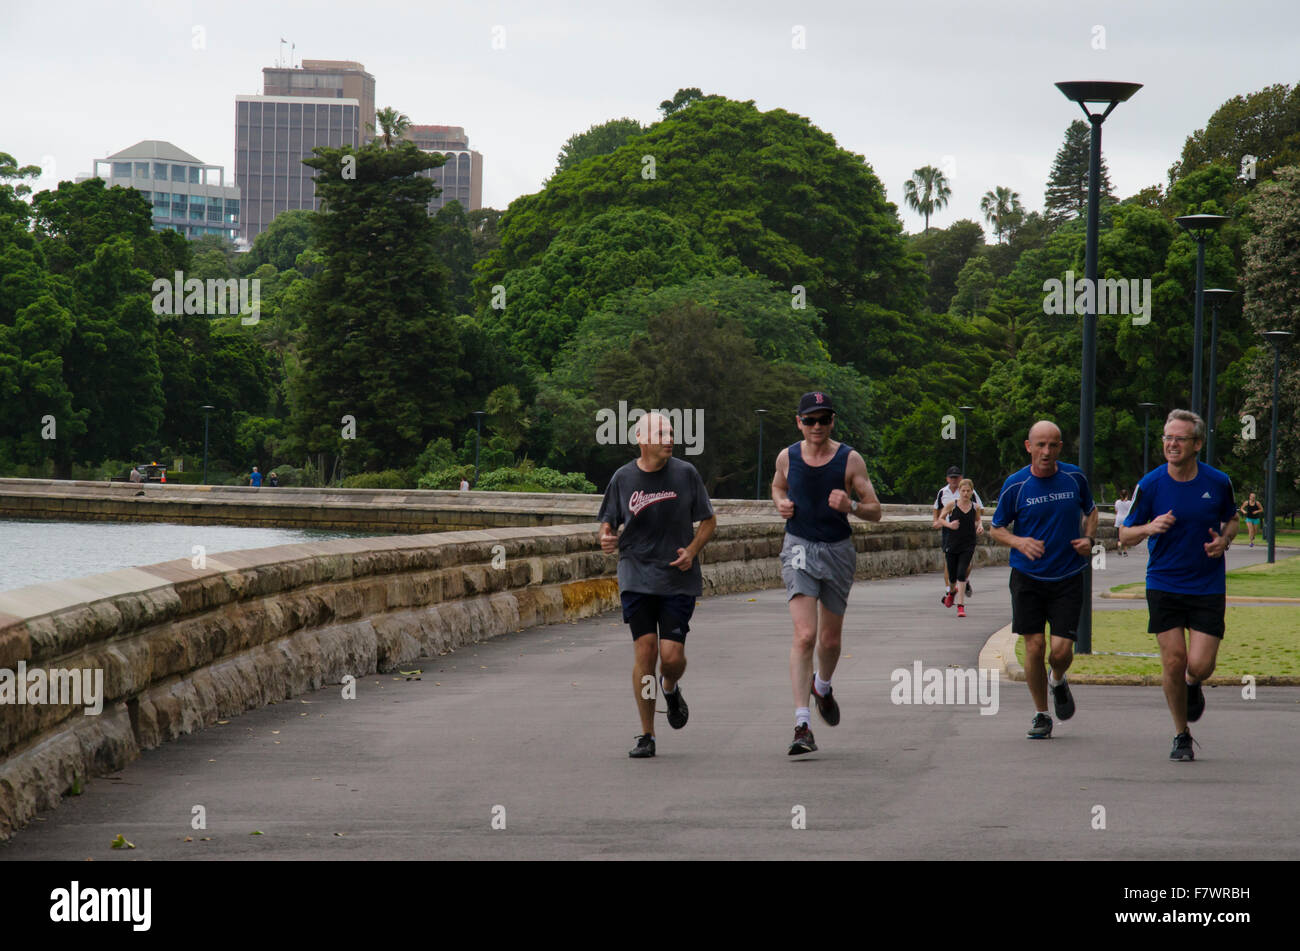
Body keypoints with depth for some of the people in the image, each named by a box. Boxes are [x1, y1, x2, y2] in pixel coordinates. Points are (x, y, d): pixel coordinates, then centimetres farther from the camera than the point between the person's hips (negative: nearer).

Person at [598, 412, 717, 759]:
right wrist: (606, 538, -13)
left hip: (678, 579, 0)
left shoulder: (685, 473, 1)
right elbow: (608, 521, 10)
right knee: (644, 651, -8)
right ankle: (646, 736, 2)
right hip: (636, 577, 0)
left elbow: (708, 520, 8)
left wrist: (692, 551, -9)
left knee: (672, 655, -9)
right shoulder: (623, 478, 1)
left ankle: (671, 689, 29)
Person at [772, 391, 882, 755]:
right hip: (799, 549, -1)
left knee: (830, 639, 13)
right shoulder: (787, 457, 0)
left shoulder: (850, 460, -5)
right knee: (804, 636, -17)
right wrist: (781, 504, 0)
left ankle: (822, 686, 49)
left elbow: (875, 511, -3)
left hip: (839, 550, 1)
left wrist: (850, 506, -24)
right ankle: (802, 726, -21)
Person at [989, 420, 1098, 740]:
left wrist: (1089, 538, 0)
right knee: (1034, 647, -4)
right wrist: (1019, 542, -17)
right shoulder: (1015, 485, -6)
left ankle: (1057, 681, 29)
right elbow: (996, 529, 4)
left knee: (1061, 650, -7)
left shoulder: (1075, 477, 0)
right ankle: (1041, 715, 14)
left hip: (1068, 578, 1)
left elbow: (1090, 509, 19)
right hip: (1027, 578, -1)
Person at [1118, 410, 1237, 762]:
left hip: (1208, 588, 0)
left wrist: (1223, 540, -7)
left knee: (1200, 665, -9)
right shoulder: (1150, 484, -7)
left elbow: (1231, 519, 15)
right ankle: (1181, 736, 15)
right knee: (1174, 662, -5)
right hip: (1164, 585, 0)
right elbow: (1126, 534, 0)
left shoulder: (1218, 482, -4)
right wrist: (1149, 528, -21)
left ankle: (1193, 685, 30)